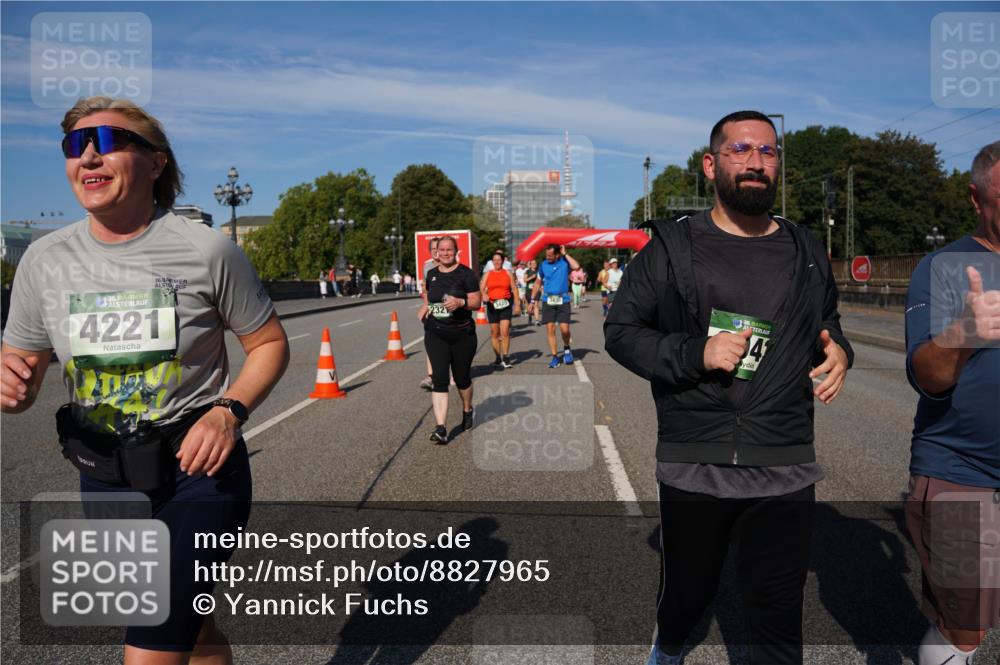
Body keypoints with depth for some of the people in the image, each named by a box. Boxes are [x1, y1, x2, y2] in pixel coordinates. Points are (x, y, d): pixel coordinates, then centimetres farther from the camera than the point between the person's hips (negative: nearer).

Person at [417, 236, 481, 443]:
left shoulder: (465, 274, -6)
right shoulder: (431, 274, 8)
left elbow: (477, 302, -8)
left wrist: (460, 302, -27)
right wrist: (425, 305, 7)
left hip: (462, 335, -2)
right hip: (435, 334, 2)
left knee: (462, 378, 12)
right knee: (439, 380, -9)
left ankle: (467, 410, 43)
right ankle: (441, 428, -12)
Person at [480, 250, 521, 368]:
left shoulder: (508, 273, 7)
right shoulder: (487, 274, 8)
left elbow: (514, 289, 7)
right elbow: (481, 288, 1)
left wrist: (517, 304, 2)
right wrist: (484, 295, -22)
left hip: (505, 304, -2)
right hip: (492, 305, 2)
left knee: (505, 331, -13)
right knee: (494, 333, 6)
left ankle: (506, 358, -7)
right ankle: (498, 358, 17)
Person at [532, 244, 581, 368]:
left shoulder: (565, 262, -2)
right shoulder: (543, 265, 3)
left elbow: (576, 267, -24)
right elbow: (538, 282, 13)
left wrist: (565, 254, -14)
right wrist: (533, 299, 9)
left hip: (563, 300, -2)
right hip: (548, 301, 2)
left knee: (564, 329, -8)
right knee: (550, 329, -1)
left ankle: (566, 348, 22)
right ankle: (555, 357, 8)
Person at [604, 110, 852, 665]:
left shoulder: (807, 253, 10)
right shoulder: (670, 248, -2)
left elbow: (829, 327, 24)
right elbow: (620, 330, -1)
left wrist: (838, 351, 0)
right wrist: (697, 352, -16)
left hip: (786, 471, 2)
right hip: (693, 468, -2)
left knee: (778, 616, 7)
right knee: (688, 590, 17)